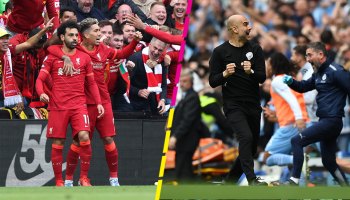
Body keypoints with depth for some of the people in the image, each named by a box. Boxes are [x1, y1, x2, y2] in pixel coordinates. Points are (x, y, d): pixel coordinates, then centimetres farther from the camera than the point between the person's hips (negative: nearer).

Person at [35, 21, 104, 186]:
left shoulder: (84, 58, 10)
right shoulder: (52, 57, 5)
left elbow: (91, 83, 14)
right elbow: (40, 79, 3)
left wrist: (98, 103, 4)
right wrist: (41, 93, -18)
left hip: (79, 105, 0)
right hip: (58, 106, 0)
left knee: (84, 137, -18)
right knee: (57, 144, 1)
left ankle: (84, 178, -7)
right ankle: (59, 182, 10)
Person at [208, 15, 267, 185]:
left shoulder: (255, 49, 6)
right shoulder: (220, 52, -2)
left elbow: (262, 77, -1)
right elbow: (213, 82, -2)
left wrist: (251, 72, -21)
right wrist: (225, 74, -22)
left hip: (253, 105, 5)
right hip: (233, 105, -5)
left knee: (251, 147, 8)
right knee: (246, 137, -26)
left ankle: (230, 180, 23)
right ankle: (252, 180, -30)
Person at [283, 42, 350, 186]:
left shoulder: (335, 71, -11)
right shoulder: (319, 74, 16)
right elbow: (304, 87, 26)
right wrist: (291, 82, 6)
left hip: (331, 120, -10)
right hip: (325, 121, 10)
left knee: (297, 141, -14)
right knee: (328, 162, 14)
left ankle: (294, 181, -14)